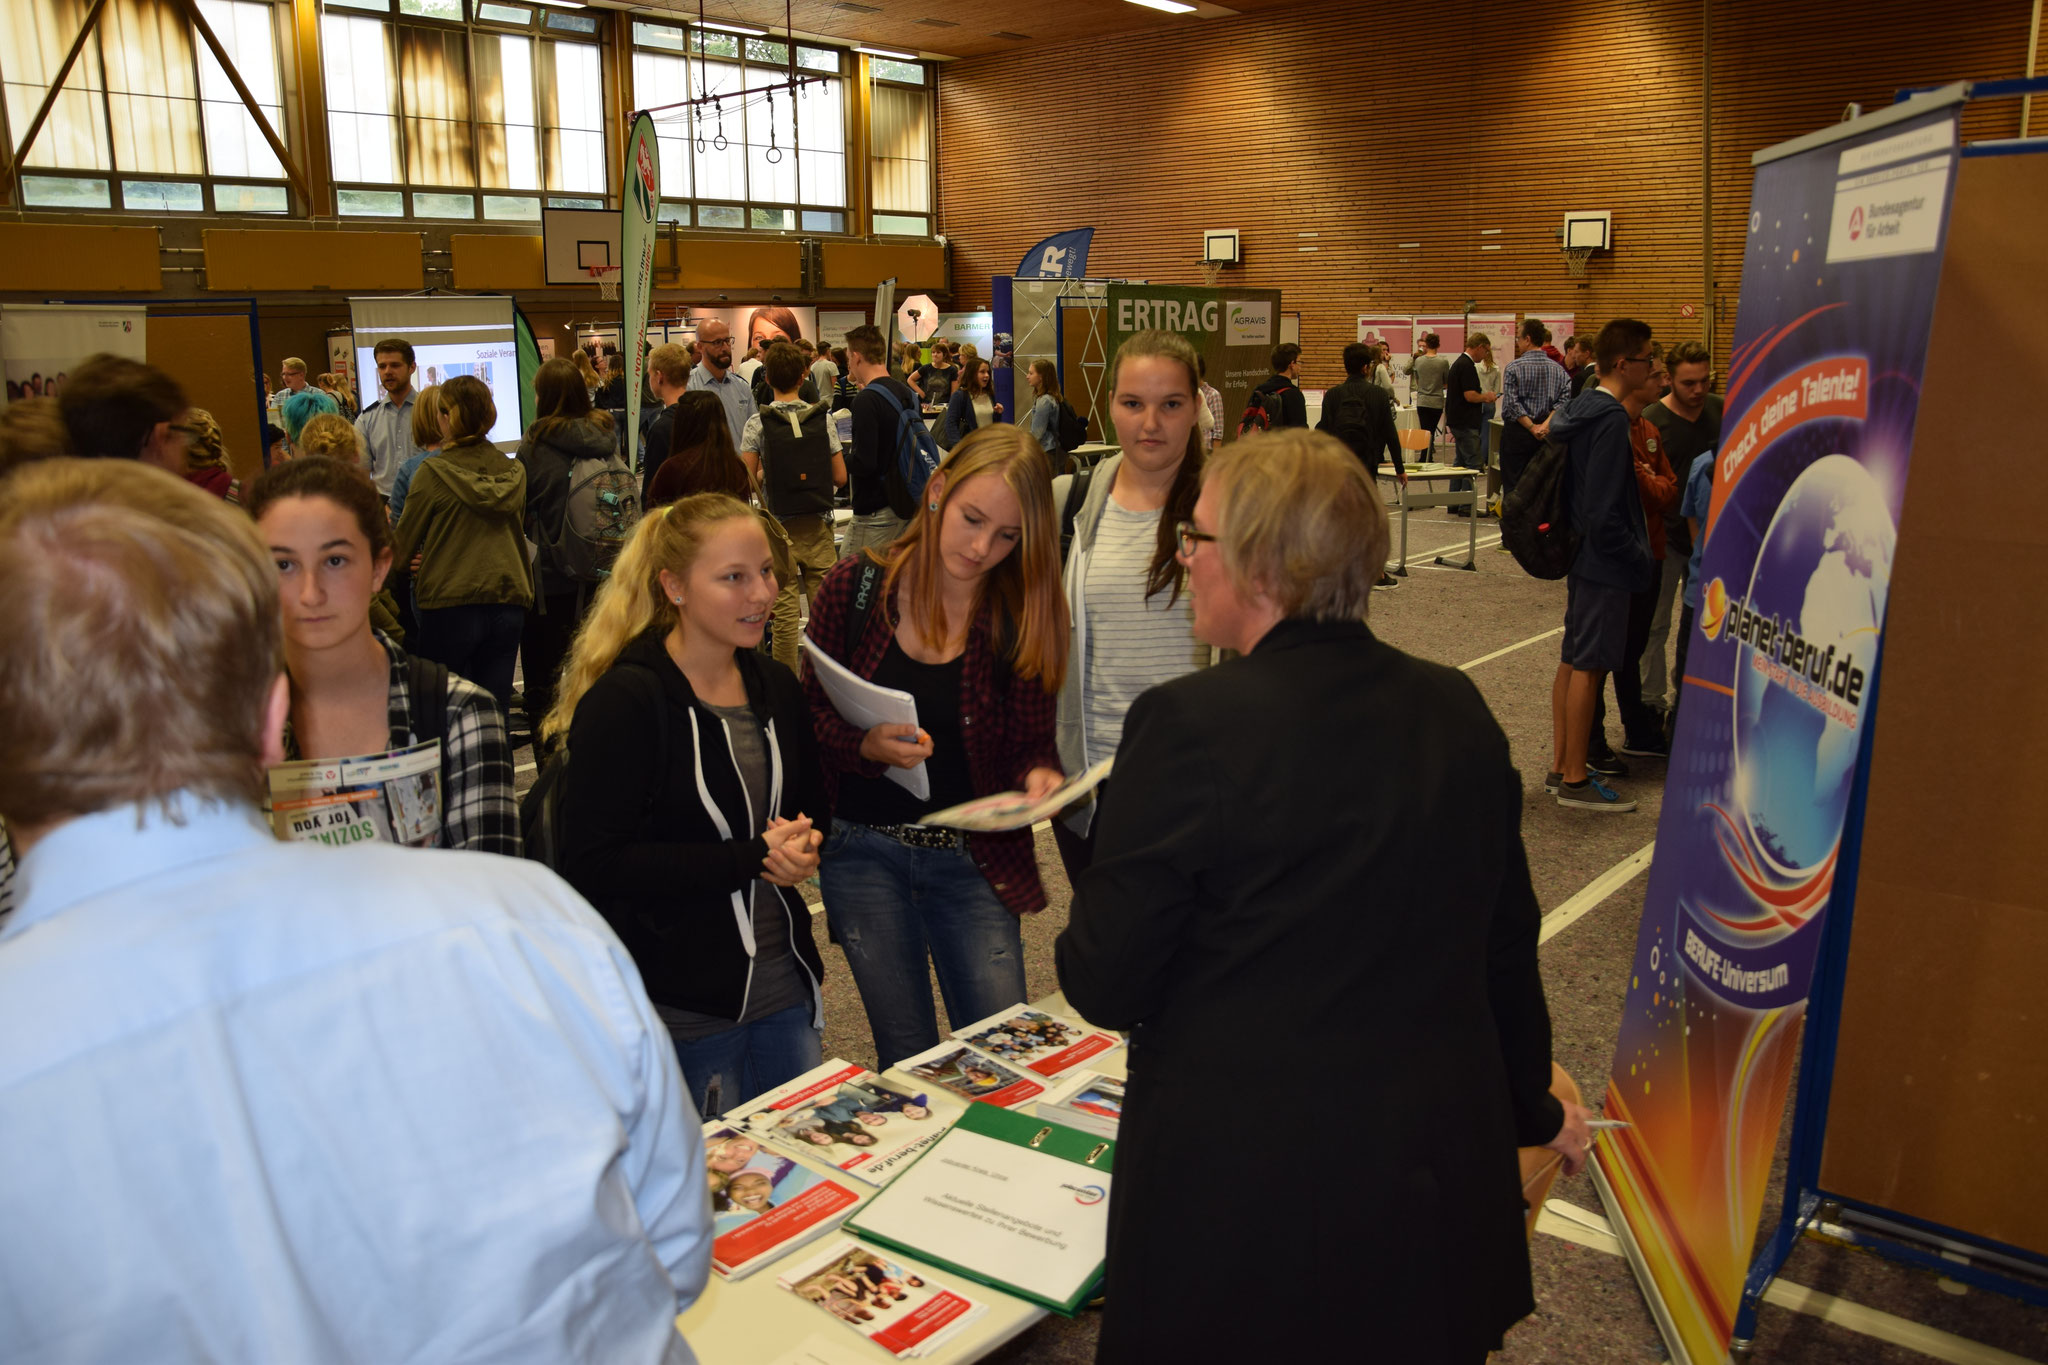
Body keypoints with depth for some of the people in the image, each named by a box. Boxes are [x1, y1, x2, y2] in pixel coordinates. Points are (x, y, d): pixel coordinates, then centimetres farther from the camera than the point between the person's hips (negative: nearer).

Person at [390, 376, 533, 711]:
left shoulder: (432, 473, -8)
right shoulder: (514, 472, 5)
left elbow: (403, 546, 0)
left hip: (450, 605, -4)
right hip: (508, 599, 4)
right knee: (496, 708, 7)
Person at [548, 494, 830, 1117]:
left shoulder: (775, 687, 6)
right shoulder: (624, 701, -16)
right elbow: (592, 865, -21)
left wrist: (802, 844, -6)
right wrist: (754, 858, -22)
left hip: (786, 989, 7)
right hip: (683, 1011, -7)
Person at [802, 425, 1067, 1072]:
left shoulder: (1023, 614, -4)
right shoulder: (856, 586, -5)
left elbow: (1031, 740, 0)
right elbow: (810, 715, -1)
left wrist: (1038, 774, -22)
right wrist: (865, 745, -21)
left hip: (974, 858, 0)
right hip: (864, 852, 0)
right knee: (907, 1061, 8)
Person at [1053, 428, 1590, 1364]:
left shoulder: (1191, 725, -20)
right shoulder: (1457, 710, -3)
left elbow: (1104, 985, -15)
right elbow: (1505, 944, 8)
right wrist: (1532, 1107, 24)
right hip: (1438, 1175, 5)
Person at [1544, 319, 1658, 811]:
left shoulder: (1580, 409, 9)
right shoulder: (1612, 419, -20)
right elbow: (1605, 512, -22)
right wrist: (1641, 562, -12)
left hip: (1581, 553, 10)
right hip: (1605, 562, -10)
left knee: (1572, 661, 14)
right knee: (1589, 667, -4)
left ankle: (1562, 766, 23)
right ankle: (1575, 780, 3)